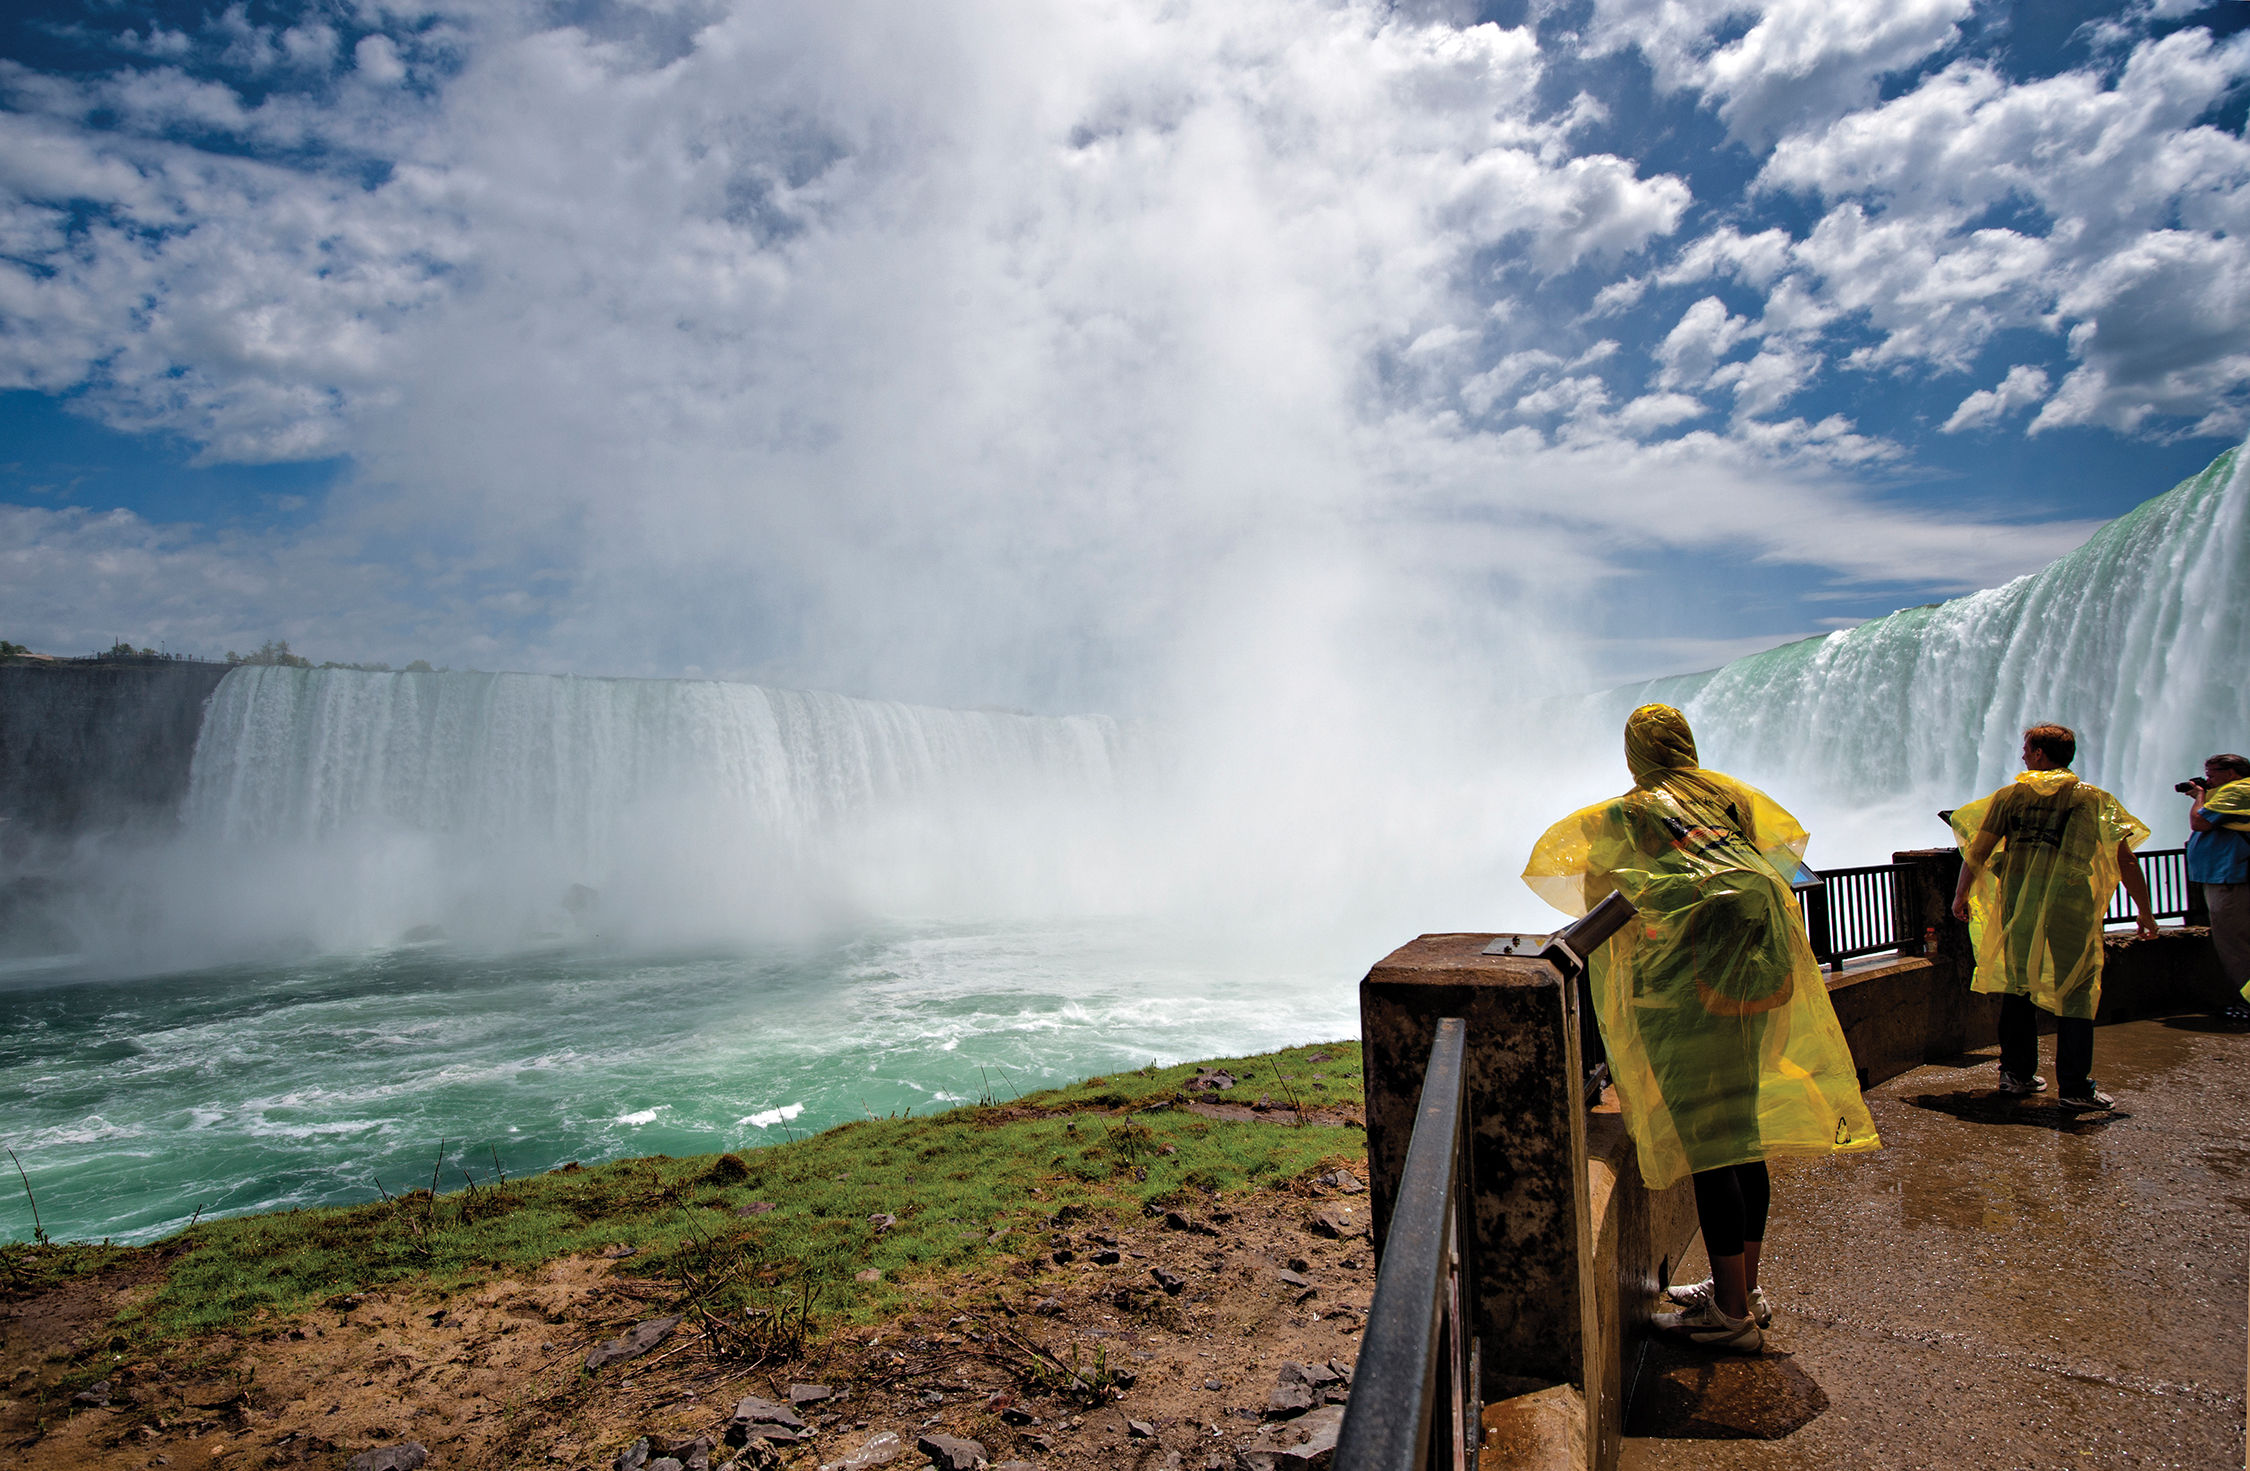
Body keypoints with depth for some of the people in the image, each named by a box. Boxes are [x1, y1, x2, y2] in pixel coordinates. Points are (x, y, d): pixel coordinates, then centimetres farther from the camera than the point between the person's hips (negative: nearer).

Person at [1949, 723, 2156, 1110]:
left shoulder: (2010, 795, 6)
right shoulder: (2092, 798, 2)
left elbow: (1978, 850, 4)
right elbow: (2126, 861, -1)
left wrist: (1961, 895, 15)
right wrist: (2144, 912, 6)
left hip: (2017, 907, 2)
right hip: (2069, 910, -2)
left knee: (2017, 987, 14)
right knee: (2076, 994, 3)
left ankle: (2017, 1073, 21)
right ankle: (2075, 1087, 1)